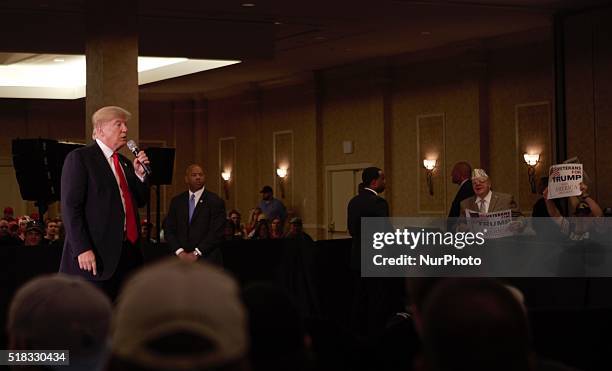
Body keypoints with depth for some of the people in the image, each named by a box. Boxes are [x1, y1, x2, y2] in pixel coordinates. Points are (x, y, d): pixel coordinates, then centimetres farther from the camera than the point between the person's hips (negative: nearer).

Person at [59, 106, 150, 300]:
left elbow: (140, 201, 23)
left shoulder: (124, 163, 19)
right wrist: (82, 249, -20)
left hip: (128, 252, 8)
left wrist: (140, 174, 5)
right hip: (95, 256, -7)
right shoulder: (79, 158, -5)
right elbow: (70, 207, -12)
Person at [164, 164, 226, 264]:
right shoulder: (177, 201, 12)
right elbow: (169, 230, 9)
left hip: (206, 259, -3)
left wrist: (196, 253, -12)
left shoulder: (216, 202, 0)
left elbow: (216, 233, -7)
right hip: (181, 259, 3)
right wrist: (180, 252, -6)